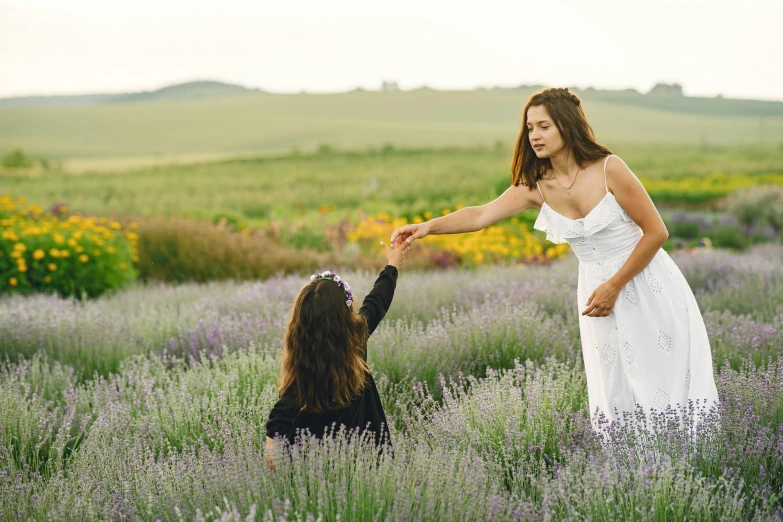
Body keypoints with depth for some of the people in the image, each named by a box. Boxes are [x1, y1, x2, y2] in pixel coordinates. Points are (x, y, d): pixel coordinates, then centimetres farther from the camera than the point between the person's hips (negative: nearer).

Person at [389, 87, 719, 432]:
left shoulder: (608, 169, -17)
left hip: (646, 286, -4)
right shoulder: (536, 185, -3)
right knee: (615, 393, 8)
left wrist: (615, 286, -14)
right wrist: (429, 226, -28)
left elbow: (656, 232, -14)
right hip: (599, 290, 5)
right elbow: (481, 214, -12)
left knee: (665, 389, 0)